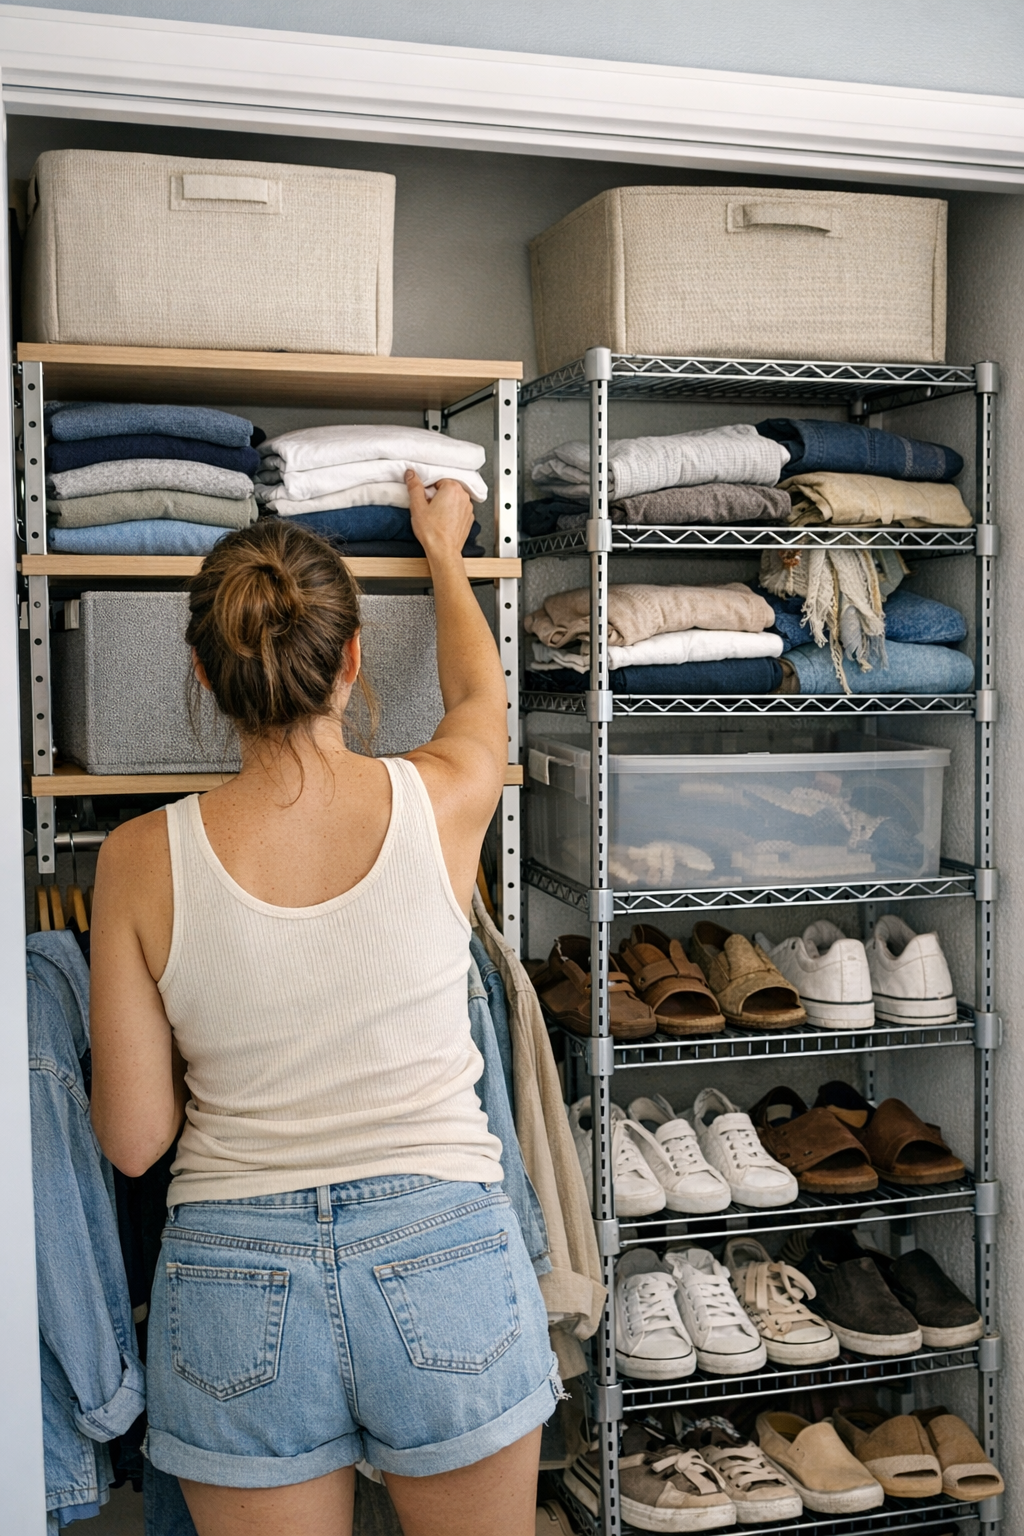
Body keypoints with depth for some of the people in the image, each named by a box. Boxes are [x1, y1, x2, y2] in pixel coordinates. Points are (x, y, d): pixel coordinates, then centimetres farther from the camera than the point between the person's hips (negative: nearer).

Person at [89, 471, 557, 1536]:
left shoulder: (145, 860, -11)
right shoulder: (441, 800, -9)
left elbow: (133, 1139, -5)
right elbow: (478, 691, 17)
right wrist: (443, 551, 34)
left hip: (236, 1288, 0)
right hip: (442, 1263, 1)